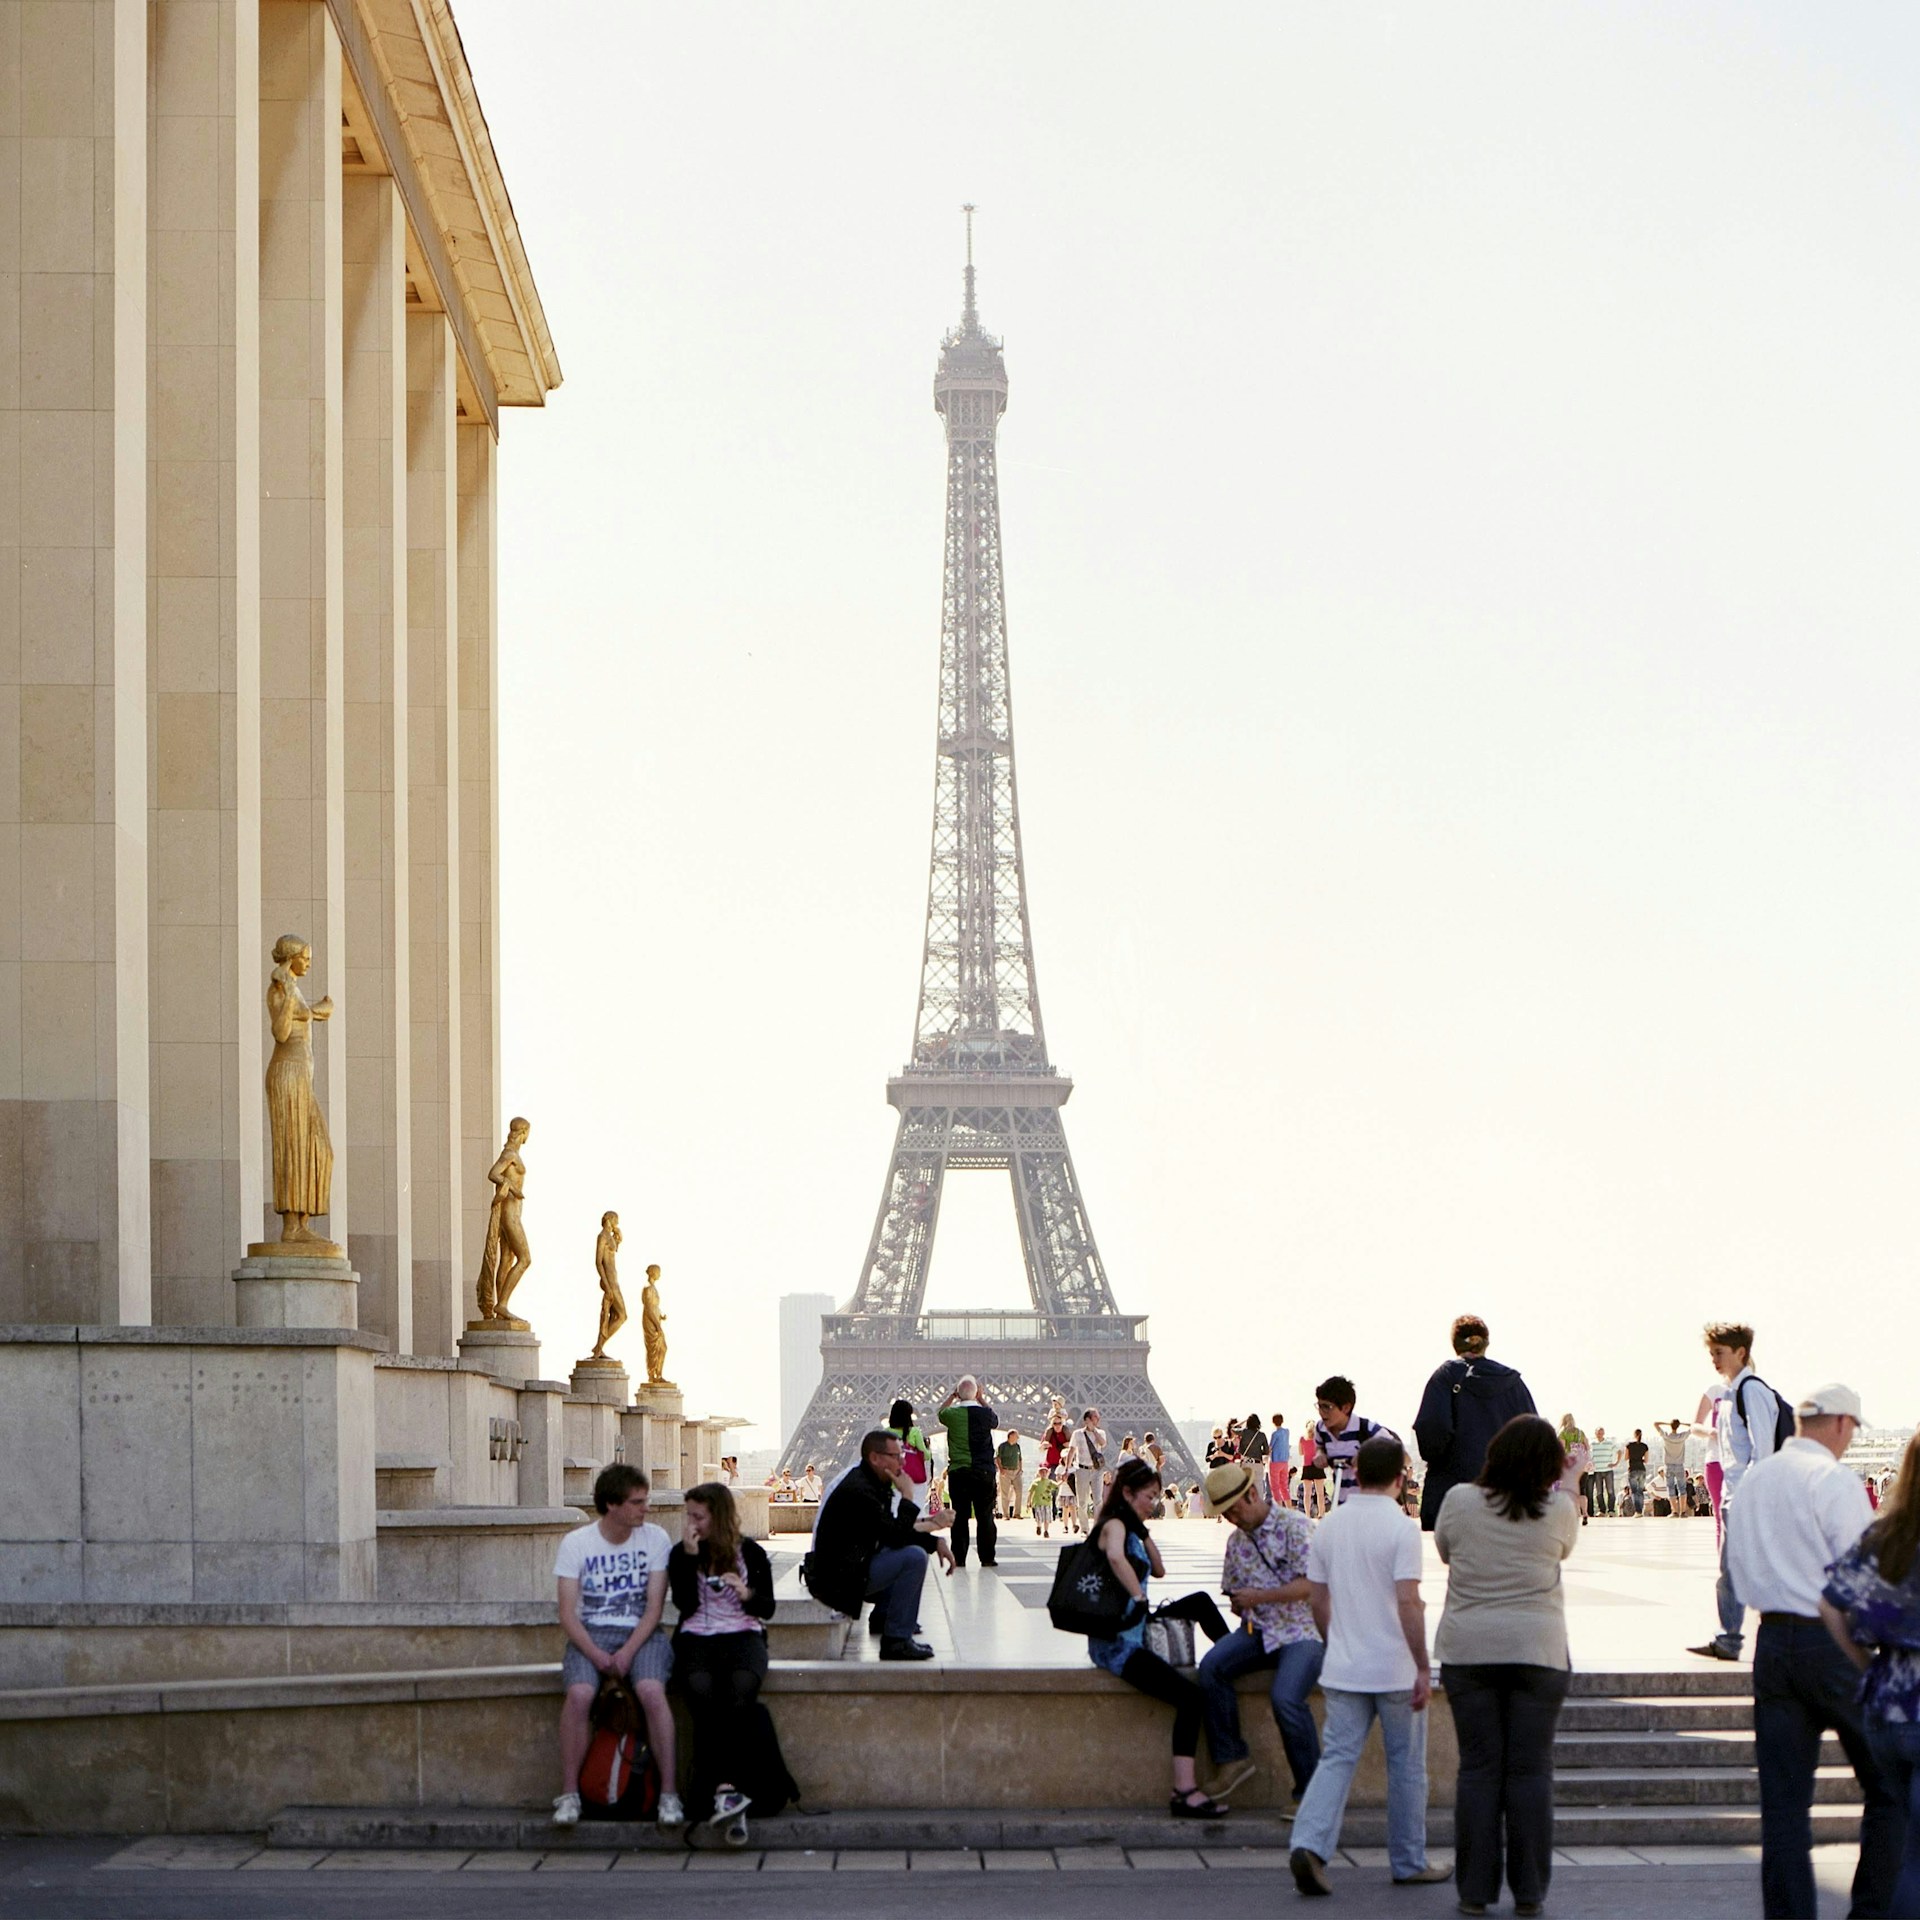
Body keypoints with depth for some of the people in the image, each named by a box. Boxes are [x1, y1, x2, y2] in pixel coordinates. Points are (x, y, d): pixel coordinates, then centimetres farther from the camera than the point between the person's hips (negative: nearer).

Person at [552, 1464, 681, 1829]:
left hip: (641, 1632, 0)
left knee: (652, 1690, -31)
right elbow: (567, 1614, -4)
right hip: (590, 1634, 0)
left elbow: (655, 1606, -3)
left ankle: (669, 1793, -23)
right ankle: (569, 1794, -19)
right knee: (579, 1693, -30)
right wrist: (596, 1654, -19)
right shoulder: (576, 1543, -1)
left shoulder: (655, 1538, 1)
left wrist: (628, 1652, -17)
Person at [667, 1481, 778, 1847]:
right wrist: (690, 1555, -5)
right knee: (701, 1690, -34)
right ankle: (726, 1790, -40)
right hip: (696, 1638, 0)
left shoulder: (750, 1553, 12)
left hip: (743, 1635, 0)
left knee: (740, 1690, -34)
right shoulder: (680, 1555, 13)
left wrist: (747, 1594, -10)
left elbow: (767, 1608, 11)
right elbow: (686, 1604, -1)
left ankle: (718, 1791, -38)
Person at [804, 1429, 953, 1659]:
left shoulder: (871, 1484, 11)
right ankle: (896, 1641, -20)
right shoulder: (859, 1490, -21)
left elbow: (894, 1534, 15)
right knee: (914, 1557, -23)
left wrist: (935, 1541, 2)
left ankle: (883, 1616, 22)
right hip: (837, 1581, -11)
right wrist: (907, 1497, -13)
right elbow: (895, 1536, -25)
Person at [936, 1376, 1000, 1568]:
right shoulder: (985, 1413, -5)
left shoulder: (953, 1414, -6)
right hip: (984, 1472, 0)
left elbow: (940, 1412, 18)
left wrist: (952, 1395, 22)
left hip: (958, 1471, 0)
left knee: (960, 1516, 3)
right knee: (985, 1516, 6)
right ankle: (987, 1557, 7)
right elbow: (995, 1422, 20)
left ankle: (959, 1557, 1)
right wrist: (981, 1399, 21)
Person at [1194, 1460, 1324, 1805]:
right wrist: (1240, 1607, 2)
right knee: (1211, 1667, -21)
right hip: (1258, 1631, 6)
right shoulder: (1236, 1541, 15)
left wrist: (1259, 1597, -17)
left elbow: (1311, 1584, -15)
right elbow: (1233, 1591, 26)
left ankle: (1310, 1789, -15)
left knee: (1285, 1697, -30)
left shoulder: (1293, 1526, -7)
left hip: (1303, 1631, -6)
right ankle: (1231, 1758, -10)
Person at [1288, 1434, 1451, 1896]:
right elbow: (1408, 1602, -18)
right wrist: (1423, 1669, -13)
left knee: (1336, 1758, 3)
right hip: (1394, 1668, -4)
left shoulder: (1328, 1526, 5)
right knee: (1406, 1766, 9)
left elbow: (1317, 1599, 11)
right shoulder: (1401, 1527, -13)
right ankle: (1409, 1863, 17)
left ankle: (1309, 1845, -16)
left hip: (1342, 1668, 4)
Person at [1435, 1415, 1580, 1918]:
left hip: (1468, 1650, 1)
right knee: (1531, 1770, 4)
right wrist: (1569, 1484, 28)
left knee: (1478, 1768, 5)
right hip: (1538, 1650, -1)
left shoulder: (1459, 1502, -5)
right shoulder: (1559, 1512, -6)